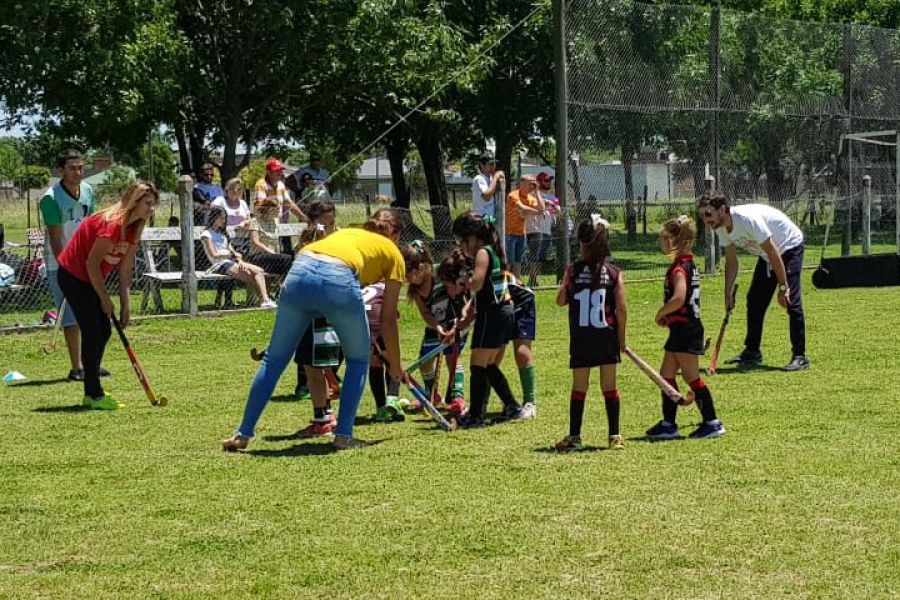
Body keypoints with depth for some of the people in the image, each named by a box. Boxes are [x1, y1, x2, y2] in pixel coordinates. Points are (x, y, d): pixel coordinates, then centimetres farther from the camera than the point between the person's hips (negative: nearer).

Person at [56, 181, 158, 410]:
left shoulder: (134, 228, 2)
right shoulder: (112, 224, -26)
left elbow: (125, 270, 5)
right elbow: (92, 263, -22)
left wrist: (126, 306, 1)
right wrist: (105, 299, -13)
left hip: (91, 279, 9)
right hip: (73, 276, -9)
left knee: (103, 331, 8)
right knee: (93, 332, -10)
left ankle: (92, 394, 17)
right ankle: (95, 395, -6)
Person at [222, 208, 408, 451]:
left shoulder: (348, 232, 39)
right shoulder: (393, 253, 25)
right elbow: (388, 319, 23)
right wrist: (395, 365, 33)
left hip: (298, 274, 4)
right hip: (339, 280, -4)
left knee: (274, 359, 15)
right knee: (358, 360, 20)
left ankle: (243, 435, 16)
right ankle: (343, 436, 15)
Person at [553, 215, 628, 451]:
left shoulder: (573, 270, -6)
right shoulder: (614, 273, -4)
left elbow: (561, 300, 0)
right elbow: (621, 309, -5)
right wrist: (622, 339, 3)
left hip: (581, 340, -1)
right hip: (607, 338, 1)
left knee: (579, 387, 7)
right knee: (610, 386, 9)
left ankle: (574, 437, 10)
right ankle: (615, 436, 11)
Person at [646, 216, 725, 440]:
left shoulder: (679, 268, -19)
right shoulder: (689, 264, 12)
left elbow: (678, 299, -32)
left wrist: (661, 313, -16)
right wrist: (668, 316, 9)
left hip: (685, 329, -10)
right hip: (683, 329, 10)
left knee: (692, 377, -2)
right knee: (666, 376, 12)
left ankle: (712, 422, 4)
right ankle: (668, 424, 17)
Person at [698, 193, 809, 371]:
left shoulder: (747, 219, -35)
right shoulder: (721, 228, -9)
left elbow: (774, 253, -31)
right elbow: (731, 262, 4)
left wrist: (783, 287, -29)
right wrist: (728, 294, 0)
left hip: (789, 247, -9)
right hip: (766, 254, 9)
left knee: (791, 301, -17)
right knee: (754, 300, 7)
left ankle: (800, 357, -15)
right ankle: (752, 352, 18)